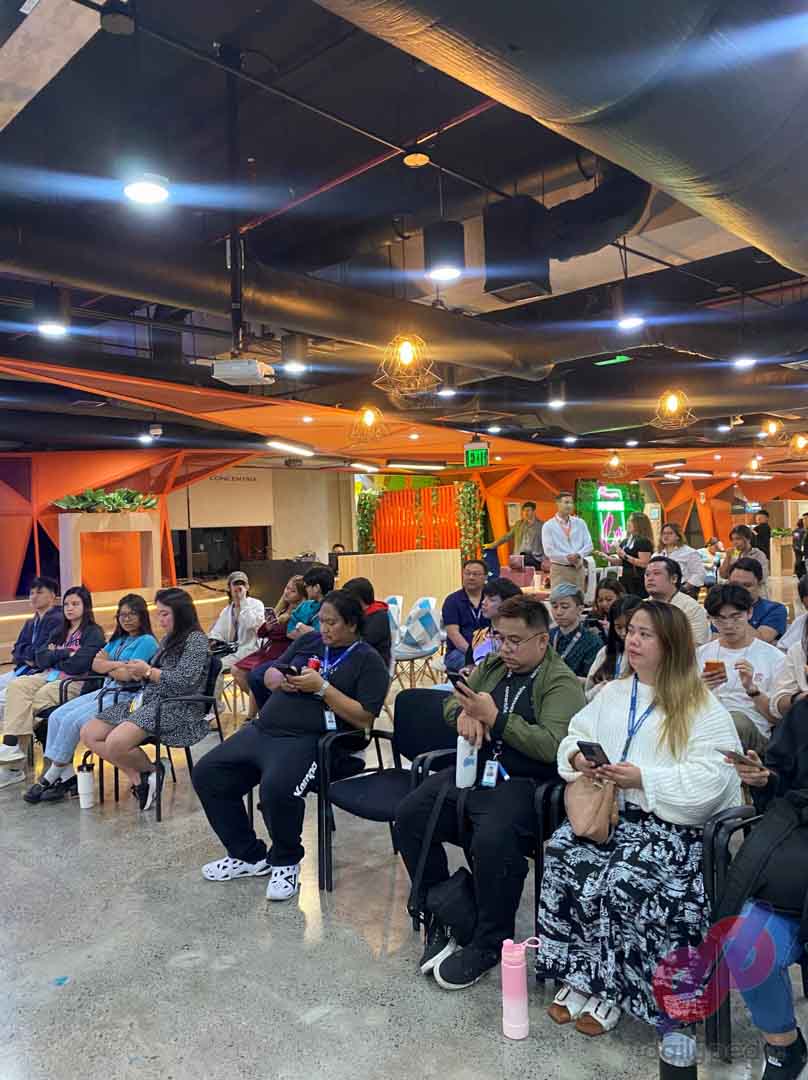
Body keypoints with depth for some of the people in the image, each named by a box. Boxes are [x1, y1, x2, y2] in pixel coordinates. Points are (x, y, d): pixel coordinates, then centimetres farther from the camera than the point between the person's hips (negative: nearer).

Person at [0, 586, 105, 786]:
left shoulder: (94, 633, 2)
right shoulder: (59, 631, 24)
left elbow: (78, 664, -11)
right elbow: (40, 658, 11)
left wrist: (53, 657, 3)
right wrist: (64, 654, -5)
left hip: (76, 682, -6)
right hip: (50, 676, 6)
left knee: (40, 696, -31)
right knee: (16, 686, -22)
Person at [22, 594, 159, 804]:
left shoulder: (146, 641, -5)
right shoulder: (117, 640, 21)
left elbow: (127, 675, -15)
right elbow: (95, 664, 10)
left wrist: (107, 664, 2)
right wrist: (118, 664, -8)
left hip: (126, 696, -9)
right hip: (105, 691, 9)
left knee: (72, 720, -21)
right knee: (56, 716, -8)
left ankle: (50, 778, -6)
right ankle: (68, 778, -11)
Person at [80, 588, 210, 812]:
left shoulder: (196, 639, -6)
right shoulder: (168, 639, 19)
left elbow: (185, 681, -17)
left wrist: (148, 671, -11)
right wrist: (140, 673, 1)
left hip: (178, 708, -10)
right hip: (149, 700, 10)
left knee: (116, 743, -30)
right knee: (88, 734, -4)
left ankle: (152, 770, 0)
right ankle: (138, 777, -3)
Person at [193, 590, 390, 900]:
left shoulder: (368, 661, -1)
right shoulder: (309, 641, 17)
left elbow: (365, 719, -11)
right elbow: (270, 674, 21)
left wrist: (322, 688, -16)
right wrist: (281, 679, -3)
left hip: (309, 741, -7)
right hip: (262, 729, 7)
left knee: (277, 788, -34)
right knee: (207, 774, -2)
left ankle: (285, 861, -2)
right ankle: (248, 856, 14)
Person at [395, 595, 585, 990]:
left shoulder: (562, 684, -6)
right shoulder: (492, 666, 16)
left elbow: (551, 745, -19)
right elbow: (450, 705, 21)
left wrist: (494, 717, -21)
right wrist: (464, 714, -3)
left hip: (522, 782, -7)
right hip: (471, 770, 7)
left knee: (493, 839, -33)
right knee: (409, 815, -11)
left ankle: (489, 944, -7)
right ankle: (440, 918, 7)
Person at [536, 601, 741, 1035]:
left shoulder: (702, 707, -2)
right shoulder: (611, 693, 17)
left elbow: (711, 777, -11)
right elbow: (574, 735, 17)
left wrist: (644, 779, -18)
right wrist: (577, 757, -6)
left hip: (672, 824, -4)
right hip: (605, 809, 5)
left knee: (622, 880, -30)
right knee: (559, 856, -22)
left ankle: (608, 986, -7)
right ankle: (578, 976, -8)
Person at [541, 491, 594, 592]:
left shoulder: (580, 523, 11)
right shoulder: (548, 526, -1)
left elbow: (588, 545, 6)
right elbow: (549, 551, -8)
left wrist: (578, 555, -13)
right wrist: (566, 557, -19)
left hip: (579, 569, 4)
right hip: (559, 569, -3)